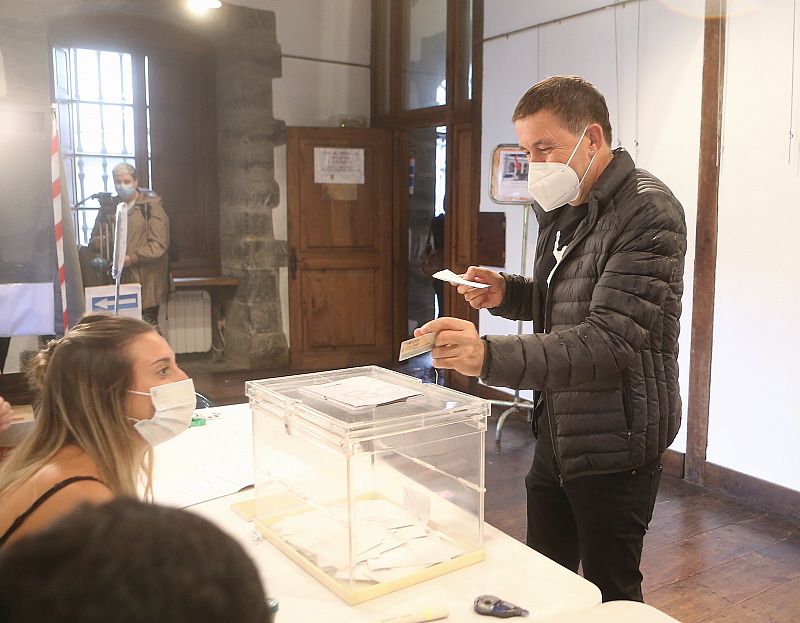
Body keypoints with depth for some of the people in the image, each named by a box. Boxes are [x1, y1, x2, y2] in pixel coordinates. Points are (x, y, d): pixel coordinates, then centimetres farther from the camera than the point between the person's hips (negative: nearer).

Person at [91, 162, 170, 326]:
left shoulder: (151, 205, -1)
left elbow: (159, 244, -8)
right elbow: (94, 240, 20)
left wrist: (132, 258, -16)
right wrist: (98, 242, -4)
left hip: (147, 283, -4)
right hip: (118, 281, 4)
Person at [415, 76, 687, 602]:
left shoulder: (648, 213, -19)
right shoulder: (562, 210, 8)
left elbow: (609, 339, -29)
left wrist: (490, 356, -42)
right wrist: (507, 293, 0)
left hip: (613, 444, -8)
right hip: (557, 431, 8)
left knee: (611, 594, 9)